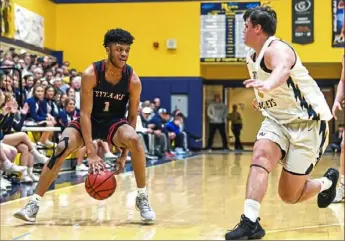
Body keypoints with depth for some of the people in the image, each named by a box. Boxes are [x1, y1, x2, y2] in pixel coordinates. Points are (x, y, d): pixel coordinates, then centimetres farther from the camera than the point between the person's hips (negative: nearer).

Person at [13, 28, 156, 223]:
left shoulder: (133, 80, -17)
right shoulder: (91, 74, -23)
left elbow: (132, 116, -8)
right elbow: (85, 114, -23)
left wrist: (124, 153, -14)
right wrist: (91, 152, -30)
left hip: (115, 122, 1)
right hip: (90, 121, 0)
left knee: (135, 140, -32)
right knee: (62, 148, -25)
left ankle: (142, 198, -15)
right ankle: (34, 203, -15)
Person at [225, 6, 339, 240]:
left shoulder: (276, 49, -20)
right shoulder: (253, 58, 9)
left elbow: (283, 69, -45)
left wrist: (268, 84, -65)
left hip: (307, 122, -7)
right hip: (278, 120, 7)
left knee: (289, 195, -3)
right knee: (260, 155, -25)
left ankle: (327, 182, 28)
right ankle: (250, 222, -30)